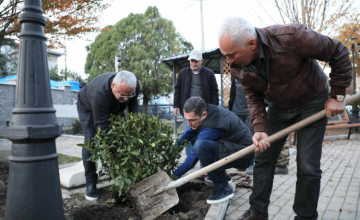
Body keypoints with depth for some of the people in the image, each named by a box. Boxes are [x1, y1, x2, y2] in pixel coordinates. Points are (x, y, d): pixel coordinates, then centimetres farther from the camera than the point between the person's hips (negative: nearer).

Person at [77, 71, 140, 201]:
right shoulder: (99, 93, -47)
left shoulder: (133, 86, -31)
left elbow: (133, 104, -11)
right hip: (88, 107, -4)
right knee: (91, 141, -17)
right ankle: (91, 183, -4)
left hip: (114, 108, 5)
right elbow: (102, 126, -41)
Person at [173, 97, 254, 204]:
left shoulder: (212, 127, -30)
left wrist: (174, 175, -14)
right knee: (194, 139, 9)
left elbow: (194, 156, -23)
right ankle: (220, 175, 17)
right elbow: (188, 134, 7)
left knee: (200, 146, -31)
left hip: (244, 155, -9)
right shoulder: (208, 110, -7)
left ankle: (223, 187, -11)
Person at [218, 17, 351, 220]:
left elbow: (339, 53, -18)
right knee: (263, 159, 4)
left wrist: (338, 95, -15)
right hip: (279, 107, 4)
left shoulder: (292, 37, -32)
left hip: (312, 102, -4)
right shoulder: (239, 67, -17)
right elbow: (253, 98, -7)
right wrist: (260, 129, -22)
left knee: (307, 166, -6)